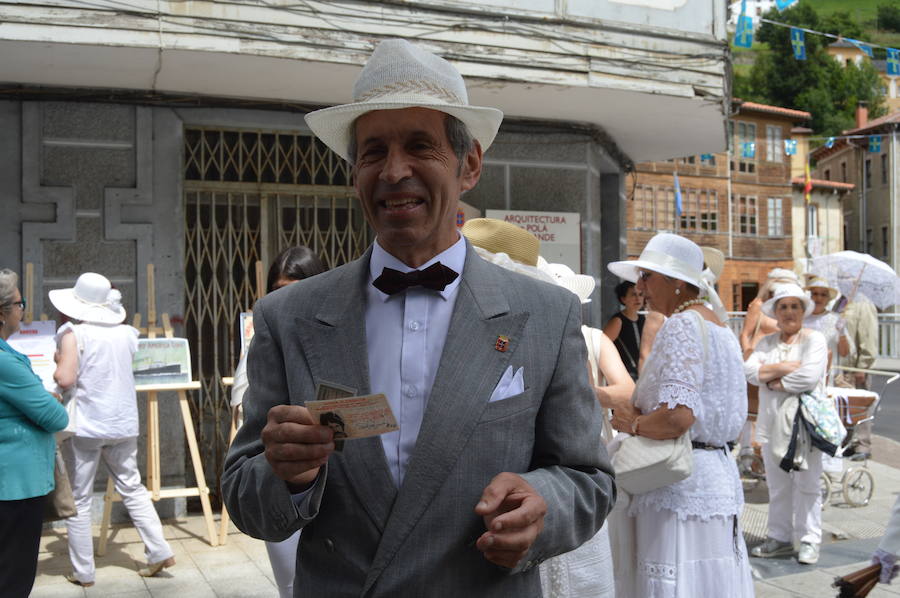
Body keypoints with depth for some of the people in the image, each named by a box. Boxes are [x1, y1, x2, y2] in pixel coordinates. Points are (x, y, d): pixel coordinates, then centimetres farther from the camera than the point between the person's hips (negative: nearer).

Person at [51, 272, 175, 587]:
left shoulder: (73, 334, -11)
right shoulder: (126, 333, 4)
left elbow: (65, 380, -18)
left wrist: (57, 362, 1)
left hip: (84, 426, -4)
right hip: (123, 424, 5)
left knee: (79, 499, 7)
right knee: (132, 488, 16)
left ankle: (83, 572, 13)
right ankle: (160, 550, 13)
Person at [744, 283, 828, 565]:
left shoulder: (814, 339, -2)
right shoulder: (767, 342, 14)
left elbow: (809, 376, -17)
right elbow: (749, 370, -2)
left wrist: (774, 382, -7)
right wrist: (784, 367, -12)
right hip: (772, 423, 5)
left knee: (806, 486, 0)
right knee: (777, 486, 10)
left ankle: (809, 541, 9)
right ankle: (780, 538, 21)